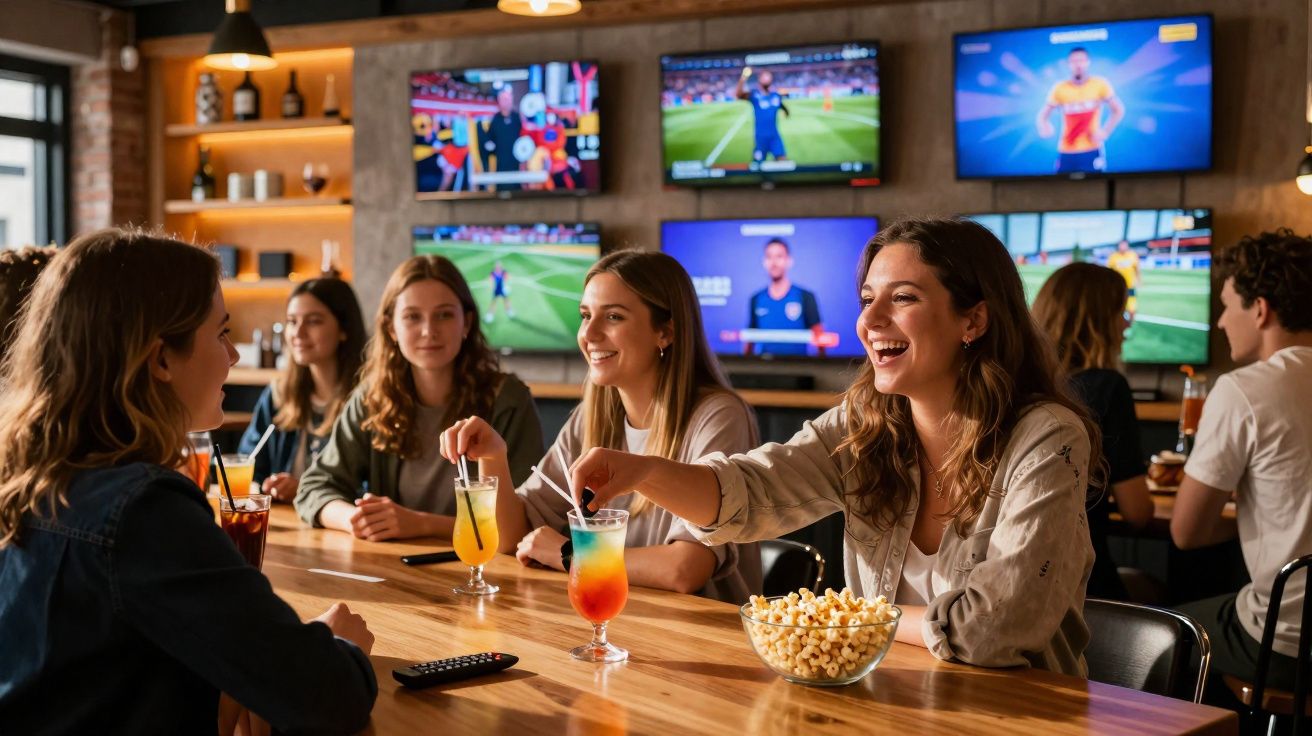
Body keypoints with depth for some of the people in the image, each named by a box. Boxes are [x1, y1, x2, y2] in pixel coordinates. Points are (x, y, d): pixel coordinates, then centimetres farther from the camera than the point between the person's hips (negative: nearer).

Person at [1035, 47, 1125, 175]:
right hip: (1066, 152, 1)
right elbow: (1042, 116, 2)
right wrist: (1043, 127, -21)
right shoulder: (1059, 88, 0)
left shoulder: (1100, 85, -2)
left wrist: (1105, 132, -6)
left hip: (1092, 150, -1)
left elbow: (1118, 110, 7)